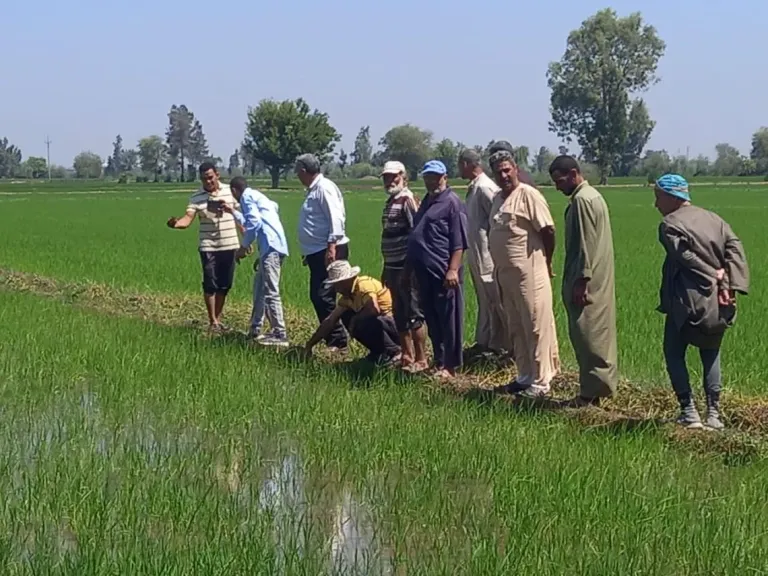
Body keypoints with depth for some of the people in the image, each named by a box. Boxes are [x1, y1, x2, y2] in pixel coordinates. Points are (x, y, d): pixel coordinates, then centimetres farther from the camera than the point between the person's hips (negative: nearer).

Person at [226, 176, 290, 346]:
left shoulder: (246, 196, -1)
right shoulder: (256, 195, 29)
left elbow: (254, 223, -15)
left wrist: (244, 246, -7)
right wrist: (233, 213, 59)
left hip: (270, 247, -10)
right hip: (272, 247, 10)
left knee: (271, 292, -11)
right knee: (259, 288, 19)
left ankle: (280, 335, -13)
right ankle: (255, 330, 26)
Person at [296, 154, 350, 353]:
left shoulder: (324, 188, -12)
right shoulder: (314, 190, 19)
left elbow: (335, 218, -21)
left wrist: (332, 246, -26)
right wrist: (308, 253, 24)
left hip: (329, 251, -11)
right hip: (317, 252, 11)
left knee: (324, 297, -13)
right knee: (317, 296, 12)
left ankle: (338, 342, -10)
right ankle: (330, 339, 19)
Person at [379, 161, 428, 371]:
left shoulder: (408, 200, -11)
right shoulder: (390, 202, 16)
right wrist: (386, 268, 22)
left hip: (407, 268, -9)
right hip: (393, 268, 9)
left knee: (414, 315, -5)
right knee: (400, 315, 13)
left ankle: (421, 360, 0)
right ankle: (407, 357, 21)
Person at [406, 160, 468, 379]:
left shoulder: (452, 202, -8)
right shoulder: (426, 202, 18)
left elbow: (459, 242, -14)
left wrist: (453, 269, -21)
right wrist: (409, 266, 20)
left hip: (443, 272, -9)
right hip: (425, 271, 9)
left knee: (449, 320, -1)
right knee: (432, 320, 14)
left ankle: (450, 366, 5)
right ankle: (438, 362, 23)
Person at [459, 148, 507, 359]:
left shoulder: (485, 187, -16)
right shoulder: (474, 188, 13)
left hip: (487, 255, -10)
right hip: (476, 255, 10)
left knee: (497, 300, -5)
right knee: (485, 301, 15)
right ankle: (484, 342, 23)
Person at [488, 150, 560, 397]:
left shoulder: (528, 195, -11)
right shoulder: (498, 199, 14)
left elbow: (548, 230, -13)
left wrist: (546, 262, -3)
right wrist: (498, 268, 15)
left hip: (529, 274, -9)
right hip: (504, 274, 9)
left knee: (536, 327, -3)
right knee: (515, 328, 15)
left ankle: (540, 382, 1)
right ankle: (524, 377, 25)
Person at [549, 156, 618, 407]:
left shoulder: (582, 200, -15)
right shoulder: (592, 196, 16)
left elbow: (586, 244, -20)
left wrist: (582, 280, -20)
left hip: (587, 282, -10)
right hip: (598, 280, 10)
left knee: (588, 334, -7)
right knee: (597, 333, 12)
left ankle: (592, 391, -4)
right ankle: (598, 386, 16)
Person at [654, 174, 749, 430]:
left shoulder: (670, 225, -7)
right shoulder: (713, 219, 11)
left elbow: (688, 258, -17)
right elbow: (735, 248, 0)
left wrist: (715, 275, -10)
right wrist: (729, 284, -9)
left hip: (687, 303, -6)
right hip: (718, 304, 6)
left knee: (674, 354, 8)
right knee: (711, 354, 16)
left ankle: (689, 412, 2)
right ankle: (713, 414, 10)